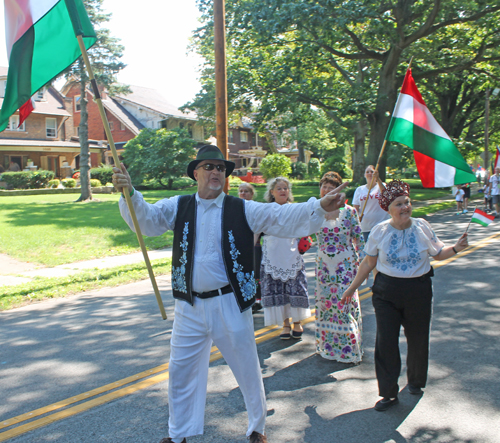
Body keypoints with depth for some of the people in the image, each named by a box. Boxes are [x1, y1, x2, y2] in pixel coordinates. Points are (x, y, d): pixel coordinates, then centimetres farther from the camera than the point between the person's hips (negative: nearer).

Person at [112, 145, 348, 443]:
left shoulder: (243, 210, -4)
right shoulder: (179, 207, 4)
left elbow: (284, 218, -12)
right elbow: (145, 219, -3)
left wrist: (321, 207, -27)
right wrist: (129, 192, -22)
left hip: (230, 305, -2)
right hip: (190, 307, 2)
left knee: (248, 370, 12)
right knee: (181, 371, 15)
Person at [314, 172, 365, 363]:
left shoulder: (349, 211, -4)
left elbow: (358, 239, 0)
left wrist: (363, 262, -2)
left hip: (346, 264, -2)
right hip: (324, 264, 2)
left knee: (346, 302, -2)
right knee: (325, 302, 8)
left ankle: (349, 347, 13)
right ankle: (328, 346, 25)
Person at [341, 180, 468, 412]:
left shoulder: (422, 226, -2)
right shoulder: (380, 231, -4)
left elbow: (438, 253, 9)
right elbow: (369, 262, 4)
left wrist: (456, 248, -10)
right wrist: (352, 287, 7)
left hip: (419, 291, 1)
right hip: (386, 293, -1)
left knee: (418, 340, 12)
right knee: (386, 341, -4)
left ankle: (415, 381, 39)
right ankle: (388, 393, 10)